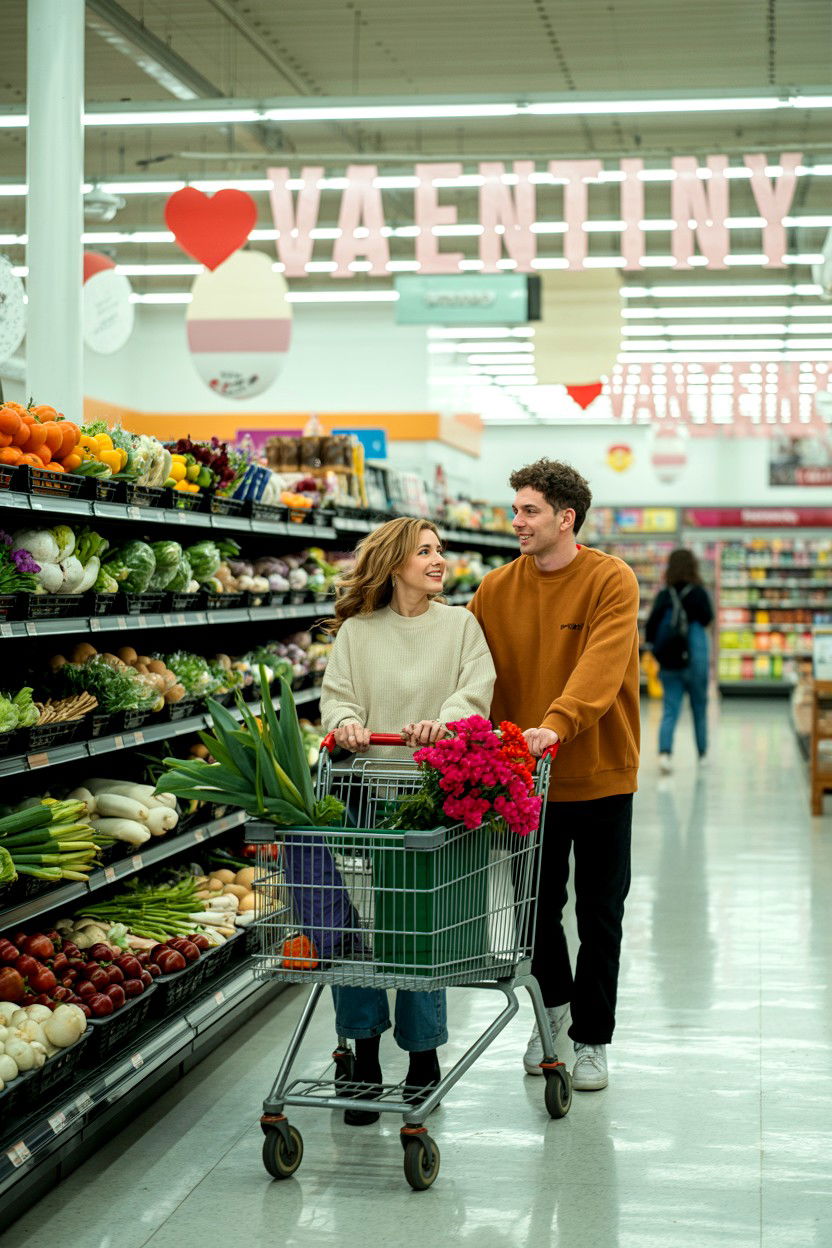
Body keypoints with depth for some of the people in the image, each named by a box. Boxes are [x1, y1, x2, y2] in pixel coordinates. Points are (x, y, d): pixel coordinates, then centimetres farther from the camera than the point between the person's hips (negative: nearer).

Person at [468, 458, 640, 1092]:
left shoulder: (611, 581, -12)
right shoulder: (497, 589, 1)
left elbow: (600, 667, -26)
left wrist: (556, 724, -40)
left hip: (600, 775, -3)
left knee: (600, 914, 7)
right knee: (537, 904, 14)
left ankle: (591, 1039, 21)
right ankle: (553, 1005, 39)